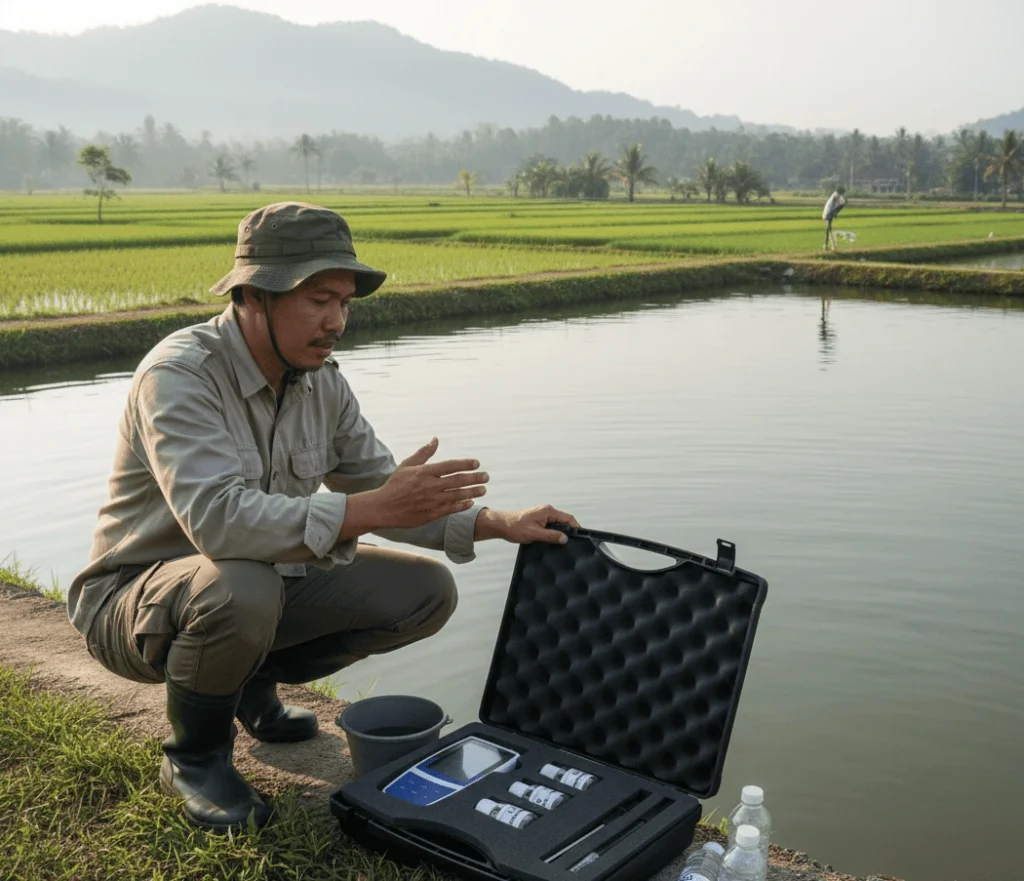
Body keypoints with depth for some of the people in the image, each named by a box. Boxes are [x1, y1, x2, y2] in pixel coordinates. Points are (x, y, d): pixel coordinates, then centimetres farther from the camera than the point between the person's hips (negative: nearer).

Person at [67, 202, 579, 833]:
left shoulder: (322, 383, -4)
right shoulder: (179, 375, -27)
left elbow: (378, 490, 3)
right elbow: (217, 520, -41)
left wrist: (501, 524, -10)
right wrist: (372, 509, -45)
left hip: (268, 580, 7)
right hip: (137, 596, -6)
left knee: (427, 590, -5)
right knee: (243, 587, -40)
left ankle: (255, 682, 13)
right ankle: (195, 758, -8)